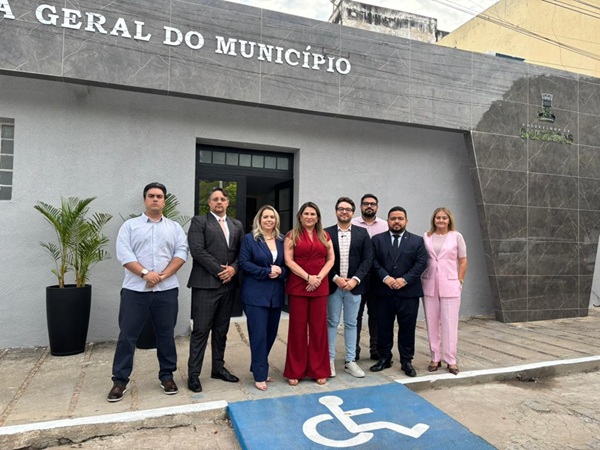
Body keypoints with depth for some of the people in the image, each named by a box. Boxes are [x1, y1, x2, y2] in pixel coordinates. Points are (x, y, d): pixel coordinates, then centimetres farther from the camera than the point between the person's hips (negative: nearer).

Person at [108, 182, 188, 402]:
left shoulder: (175, 227, 10)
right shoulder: (130, 226, 6)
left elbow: (181, 253, -1)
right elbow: (123, 254, -5)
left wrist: (163, 275, -13)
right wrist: (145, 273, -16)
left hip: (166, 290, 1)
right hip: (135, 289, -1)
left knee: (166, 334, 9)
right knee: (127, 335, 4)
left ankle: (167, 376, 23)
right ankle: (120, 380, 17)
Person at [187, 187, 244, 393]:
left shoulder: (237, 225, 15)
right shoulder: (199, 221, 0)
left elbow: (241, 252, 11)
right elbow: (197, 250, -11)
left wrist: (233, 268, -8)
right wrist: (219, 270, -14)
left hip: (229, 284, 5)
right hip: (205, 284, -5)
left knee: (221, 330, 13)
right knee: (201, 331, 0)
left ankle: (218, 368, 25)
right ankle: (193, 374, 10)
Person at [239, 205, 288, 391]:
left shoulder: (282, 240, 10)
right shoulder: (249, 239, -1)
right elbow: (244, 263, -9)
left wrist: (280, 271, -11)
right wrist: (267, 272, -16)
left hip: (276, 294, 5)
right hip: (255, 294, -5)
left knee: (271, 333, 11)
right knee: (259, 334, -3)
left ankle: (258, 367, 30)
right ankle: (260, 375, 9)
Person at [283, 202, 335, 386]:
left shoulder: (324, 236, 12)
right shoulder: (292, 236, 4)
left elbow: (330, 259, 7)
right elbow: (288, 261, -5)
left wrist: (319, 277, -9)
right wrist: (308, 277, -14)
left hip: (320, 287, 2)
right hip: (298, 286, -2)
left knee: (319, 328, 6)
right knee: (298, 328, 3)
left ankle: (319, 370, 19)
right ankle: (295, 371, 16)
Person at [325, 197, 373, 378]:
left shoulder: (362, 233, 5)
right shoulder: (326, 233, 1)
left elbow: (368, 259, -1)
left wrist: (355, 279, -12)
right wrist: (335, 278, -13)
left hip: (354, 285, 1)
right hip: (333, 285, -1)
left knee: (351, 324, 10)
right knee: (331, 323, 7)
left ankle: (350, 361, 19)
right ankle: (330, 360, 18)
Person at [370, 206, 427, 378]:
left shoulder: (417, 241, 6)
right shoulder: (377, 239, 6)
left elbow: (421, 263, -2)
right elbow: (374, 261, -1)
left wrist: (404, 279, -13)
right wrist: (385, 277, -15)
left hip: (409, 292, 0)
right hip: (384, 291, 1)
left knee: (407, 328, 6)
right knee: (384, 327, 8)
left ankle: (406, 361, 20)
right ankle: (384, 358, 23)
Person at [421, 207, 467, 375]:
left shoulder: (456, 236, 1)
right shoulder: (426, 237, 4)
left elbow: (463, 261, 5)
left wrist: (459, 282, 2)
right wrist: (421, 280, 2)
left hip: (450, 286, -1)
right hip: (429, 286, 2)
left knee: (450, 323, 0)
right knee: (432, 323, 7)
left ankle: (451, 360, 12)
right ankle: (435, 358, 18)